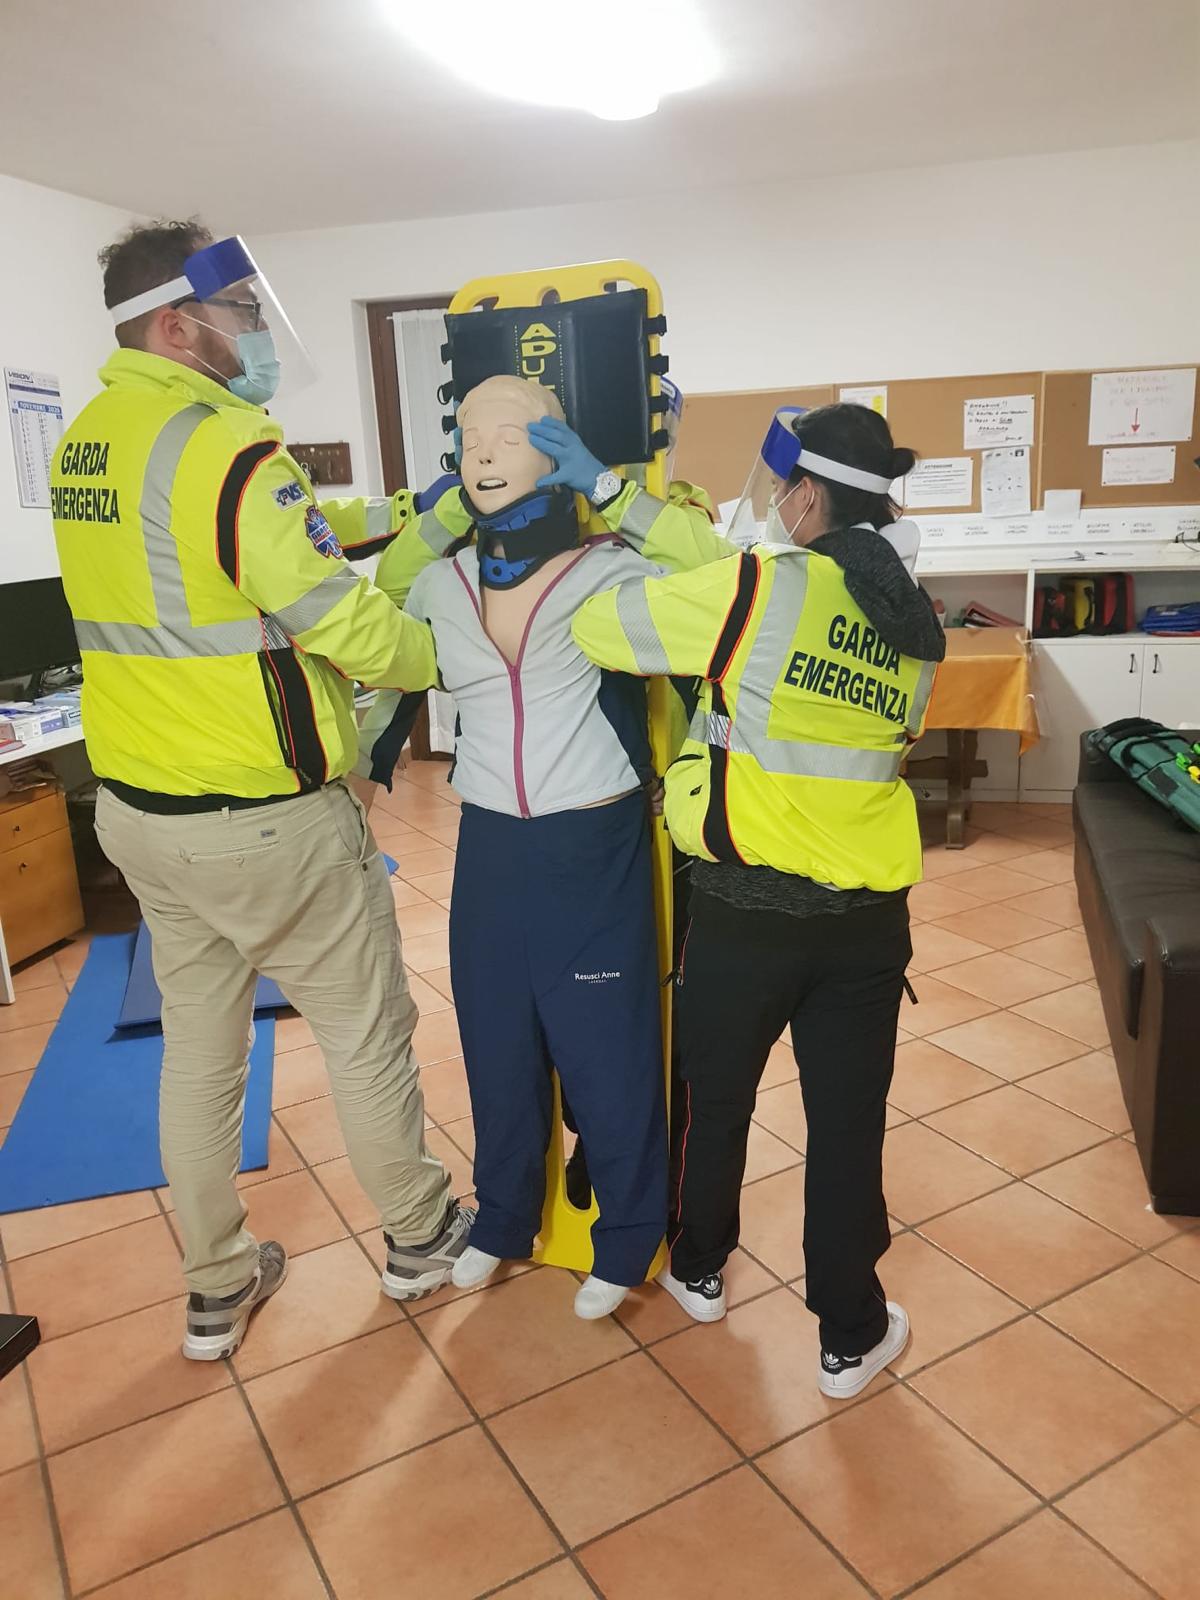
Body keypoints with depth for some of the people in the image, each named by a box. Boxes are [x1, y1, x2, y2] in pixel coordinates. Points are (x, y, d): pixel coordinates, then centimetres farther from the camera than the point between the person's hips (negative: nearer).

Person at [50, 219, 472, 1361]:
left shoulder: (86, 441, 7)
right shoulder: (225, 446, -20)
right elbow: (351, 630, -20)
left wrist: (397, 514, 12)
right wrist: (434, 655, -1)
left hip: (139, 808, 8)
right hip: (266, 825, -8)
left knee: (197, 1043, 19)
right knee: (367, 1034, 13)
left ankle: (215, 1293, 36)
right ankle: (420, 1237, 35)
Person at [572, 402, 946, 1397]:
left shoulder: (759, 591, -15)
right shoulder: (918, 623, 4)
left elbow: (598, 627, -10)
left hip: (746, 912, -3)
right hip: (868, 916, 4)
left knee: (714, 1100, 20)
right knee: (849, 1122, 15)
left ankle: (698, 1272, 43)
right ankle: (852, 1337, 31)